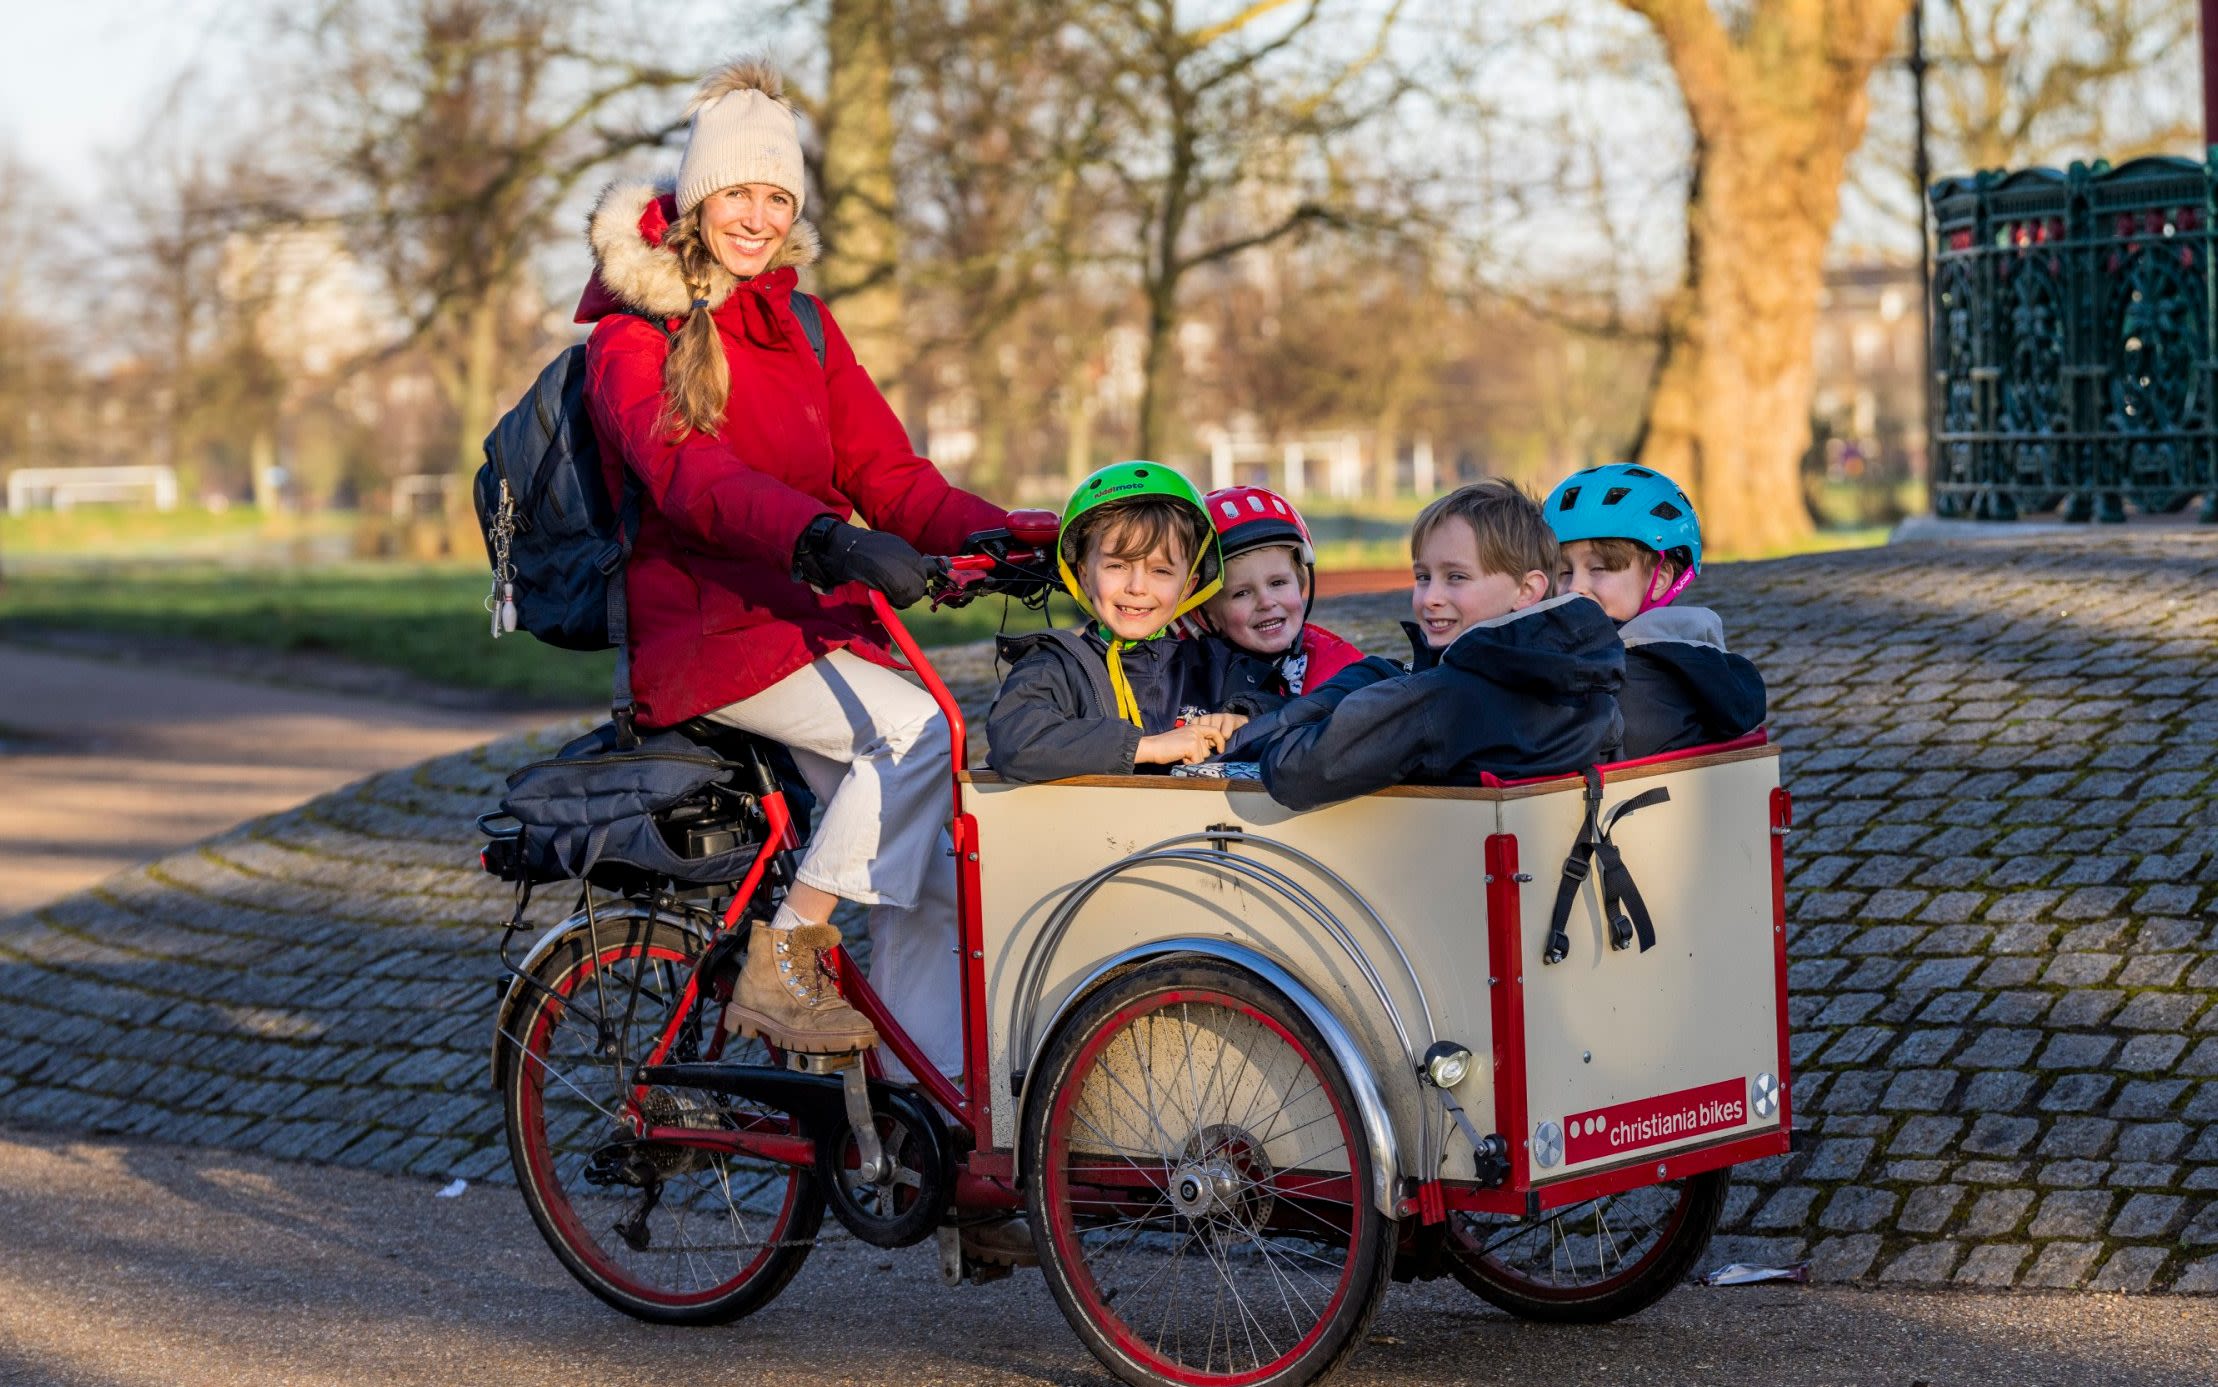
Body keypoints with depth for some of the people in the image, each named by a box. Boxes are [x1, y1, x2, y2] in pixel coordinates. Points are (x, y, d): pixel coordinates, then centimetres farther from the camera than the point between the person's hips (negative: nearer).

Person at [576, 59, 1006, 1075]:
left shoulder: (803, 329, 17)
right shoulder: (637, 334, -4)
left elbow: (882, 472, 8)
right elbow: (687, 470, -23)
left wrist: (1007, 537, -11)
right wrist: (825, 538, -41)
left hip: (817, 621, 6)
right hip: (709, 629, -6)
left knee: (925, 867, -8)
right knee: (918, 729, -27)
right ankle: (777, 968, -18)